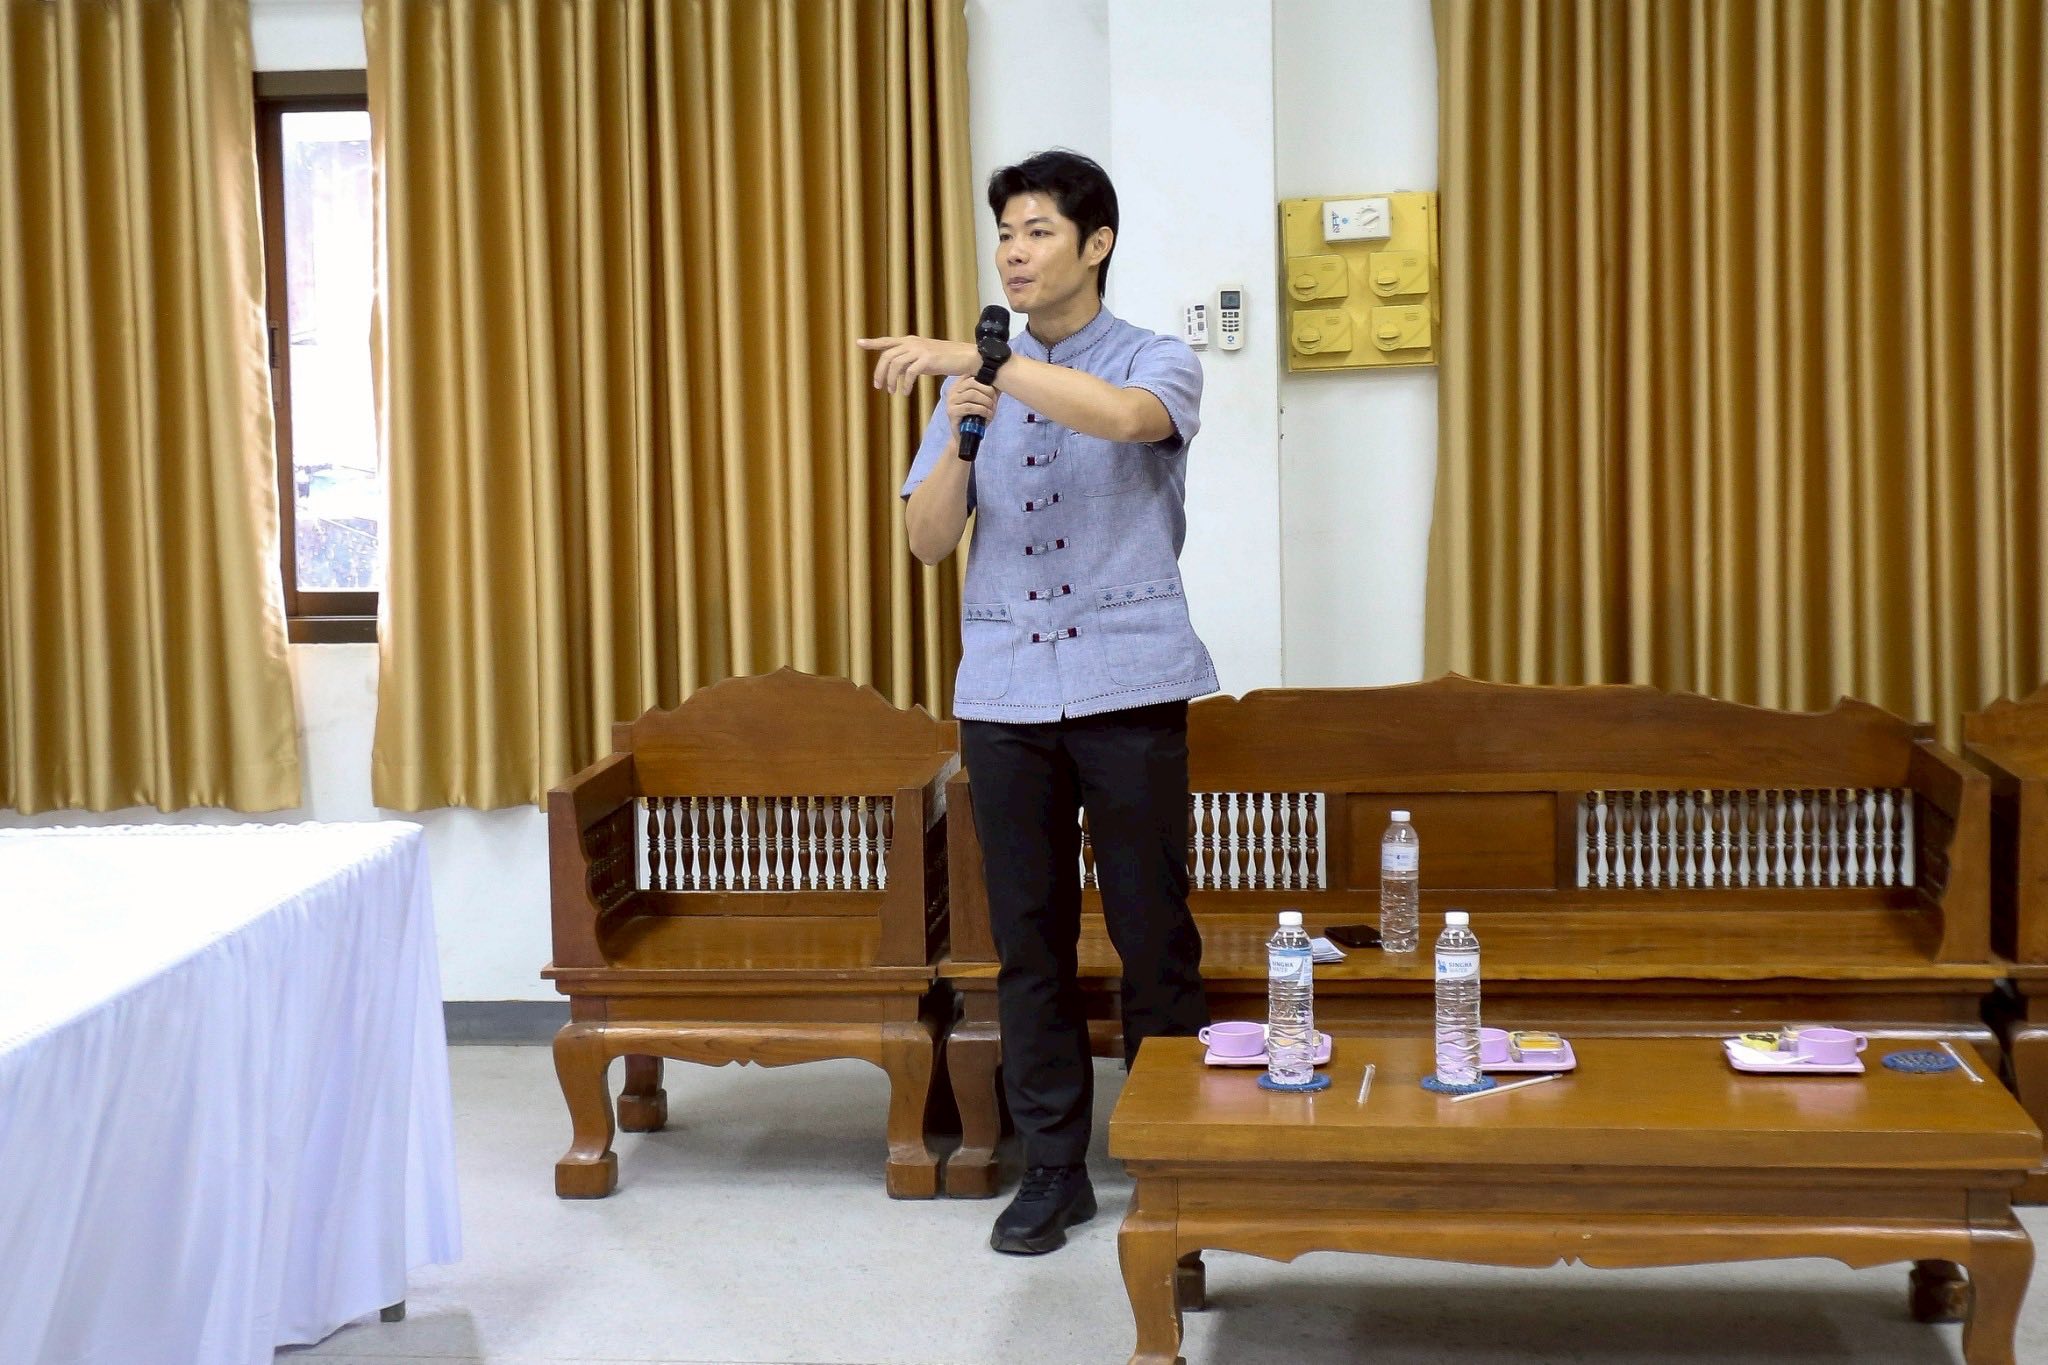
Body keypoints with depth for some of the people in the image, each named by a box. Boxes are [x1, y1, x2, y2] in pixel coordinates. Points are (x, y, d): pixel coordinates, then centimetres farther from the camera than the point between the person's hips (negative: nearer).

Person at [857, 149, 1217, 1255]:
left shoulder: (1155, 362, 0)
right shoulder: (975, 381, 12)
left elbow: (1129, 416, -26)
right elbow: (927, 540, 7)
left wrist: (980, 359, -30)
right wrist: (958, 435, -10)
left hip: (1127, 686, -3)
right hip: (1005, 693, 4)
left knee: (1154, 933, 2)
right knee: (1029, 938, 7)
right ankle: (1053, 1168, 19)